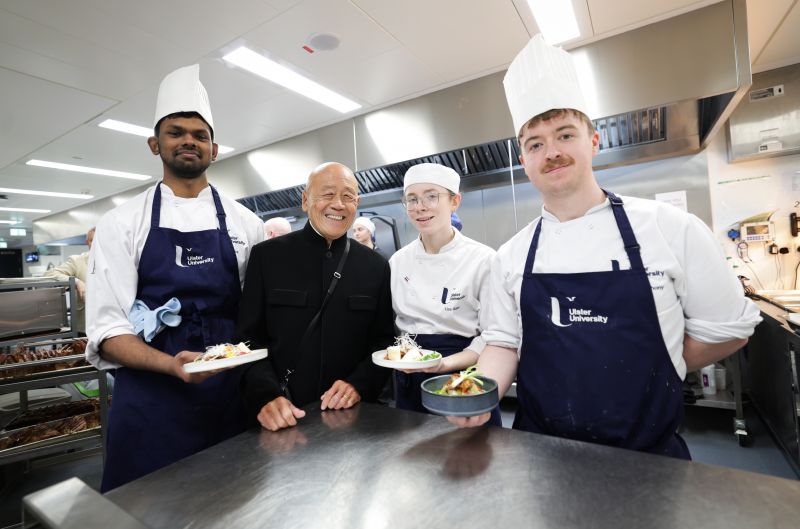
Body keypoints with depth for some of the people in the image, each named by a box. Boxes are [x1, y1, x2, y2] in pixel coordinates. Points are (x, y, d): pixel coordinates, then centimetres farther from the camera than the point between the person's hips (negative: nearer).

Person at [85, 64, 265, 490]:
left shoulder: (244, 223, 3)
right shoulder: (121, 223, -1)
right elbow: (107, 328, -5)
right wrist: (173, 364, -23)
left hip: (231, 394, 2)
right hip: (151, 396, -1)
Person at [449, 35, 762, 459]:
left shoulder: (671, 228, -10)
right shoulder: (511, 257, -6)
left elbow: (727, 328, -1)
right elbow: (504, 343, -1)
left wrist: (646, 373, -2)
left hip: (648, 455, -1)